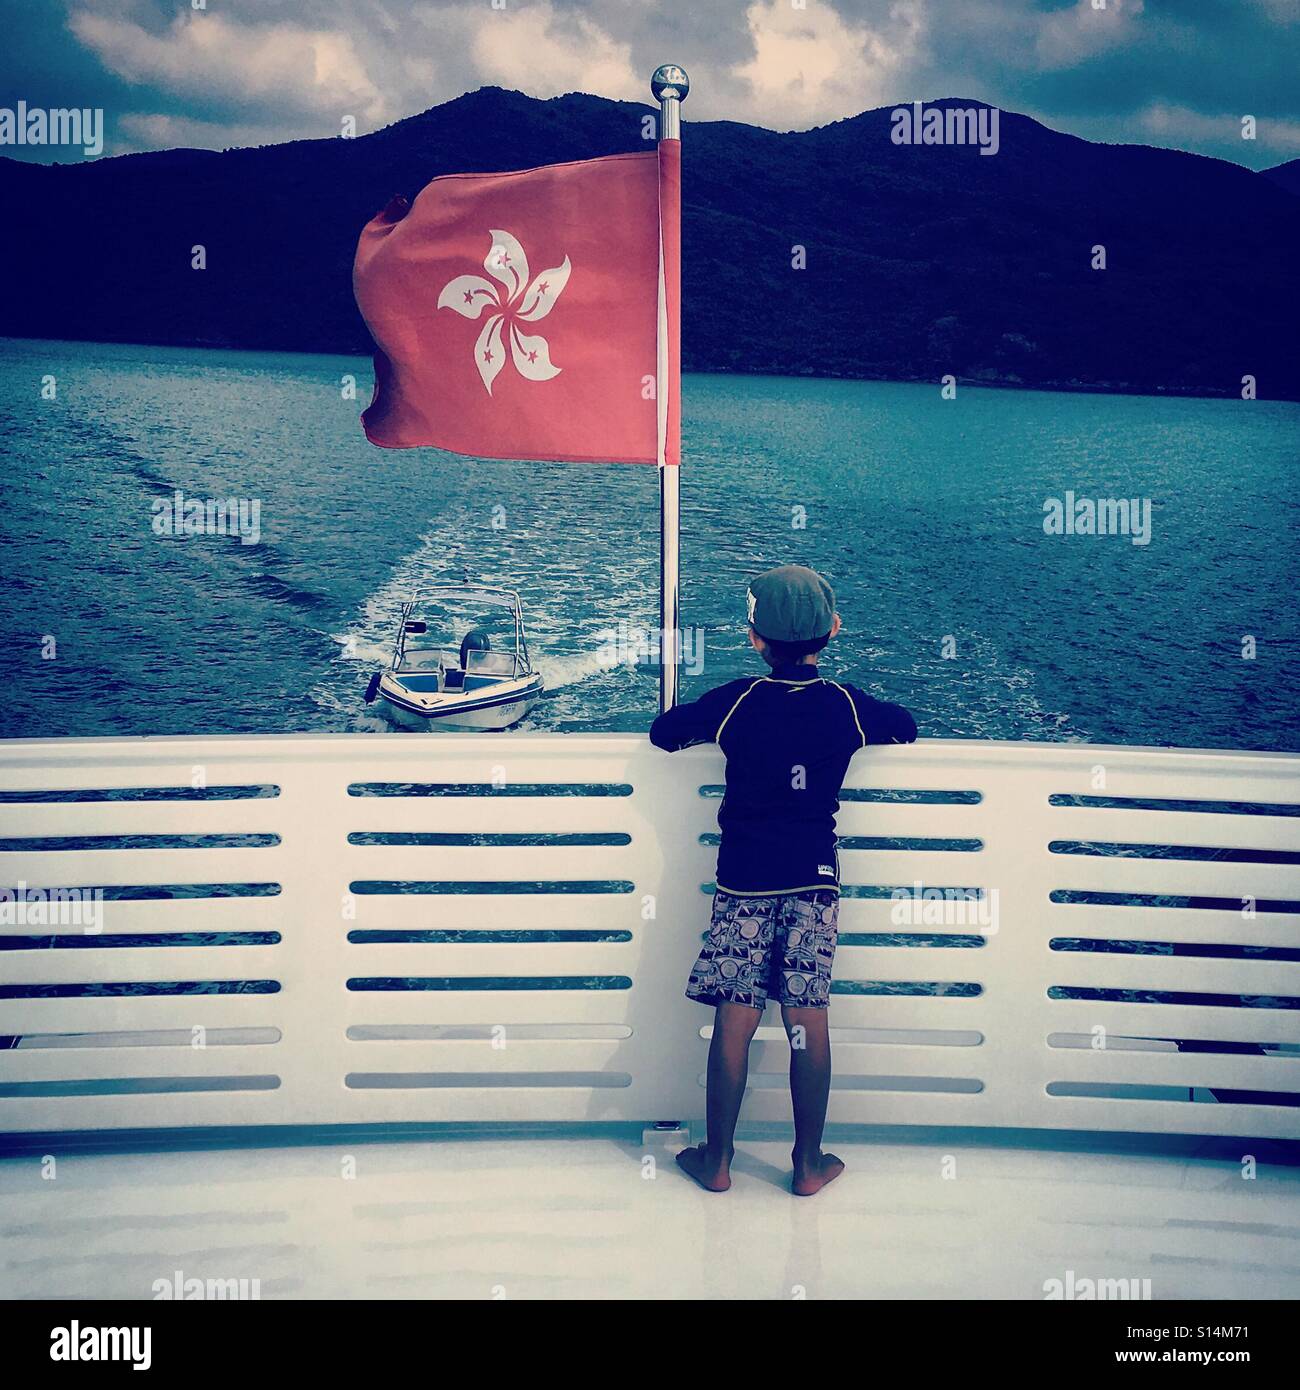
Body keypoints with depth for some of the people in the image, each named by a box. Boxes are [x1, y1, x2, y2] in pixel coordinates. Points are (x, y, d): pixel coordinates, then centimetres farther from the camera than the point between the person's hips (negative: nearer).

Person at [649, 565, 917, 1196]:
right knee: (808, 1020, 6)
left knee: (734, 1020, 4)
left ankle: (716, 1159, 14)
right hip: (814, 881, 1)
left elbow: (662, 732, 5)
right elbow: (907, 728, 17)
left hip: (743, 880, -1)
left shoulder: (735, 701, -7)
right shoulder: (846, 705, -2)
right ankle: (809, 1162, 16)